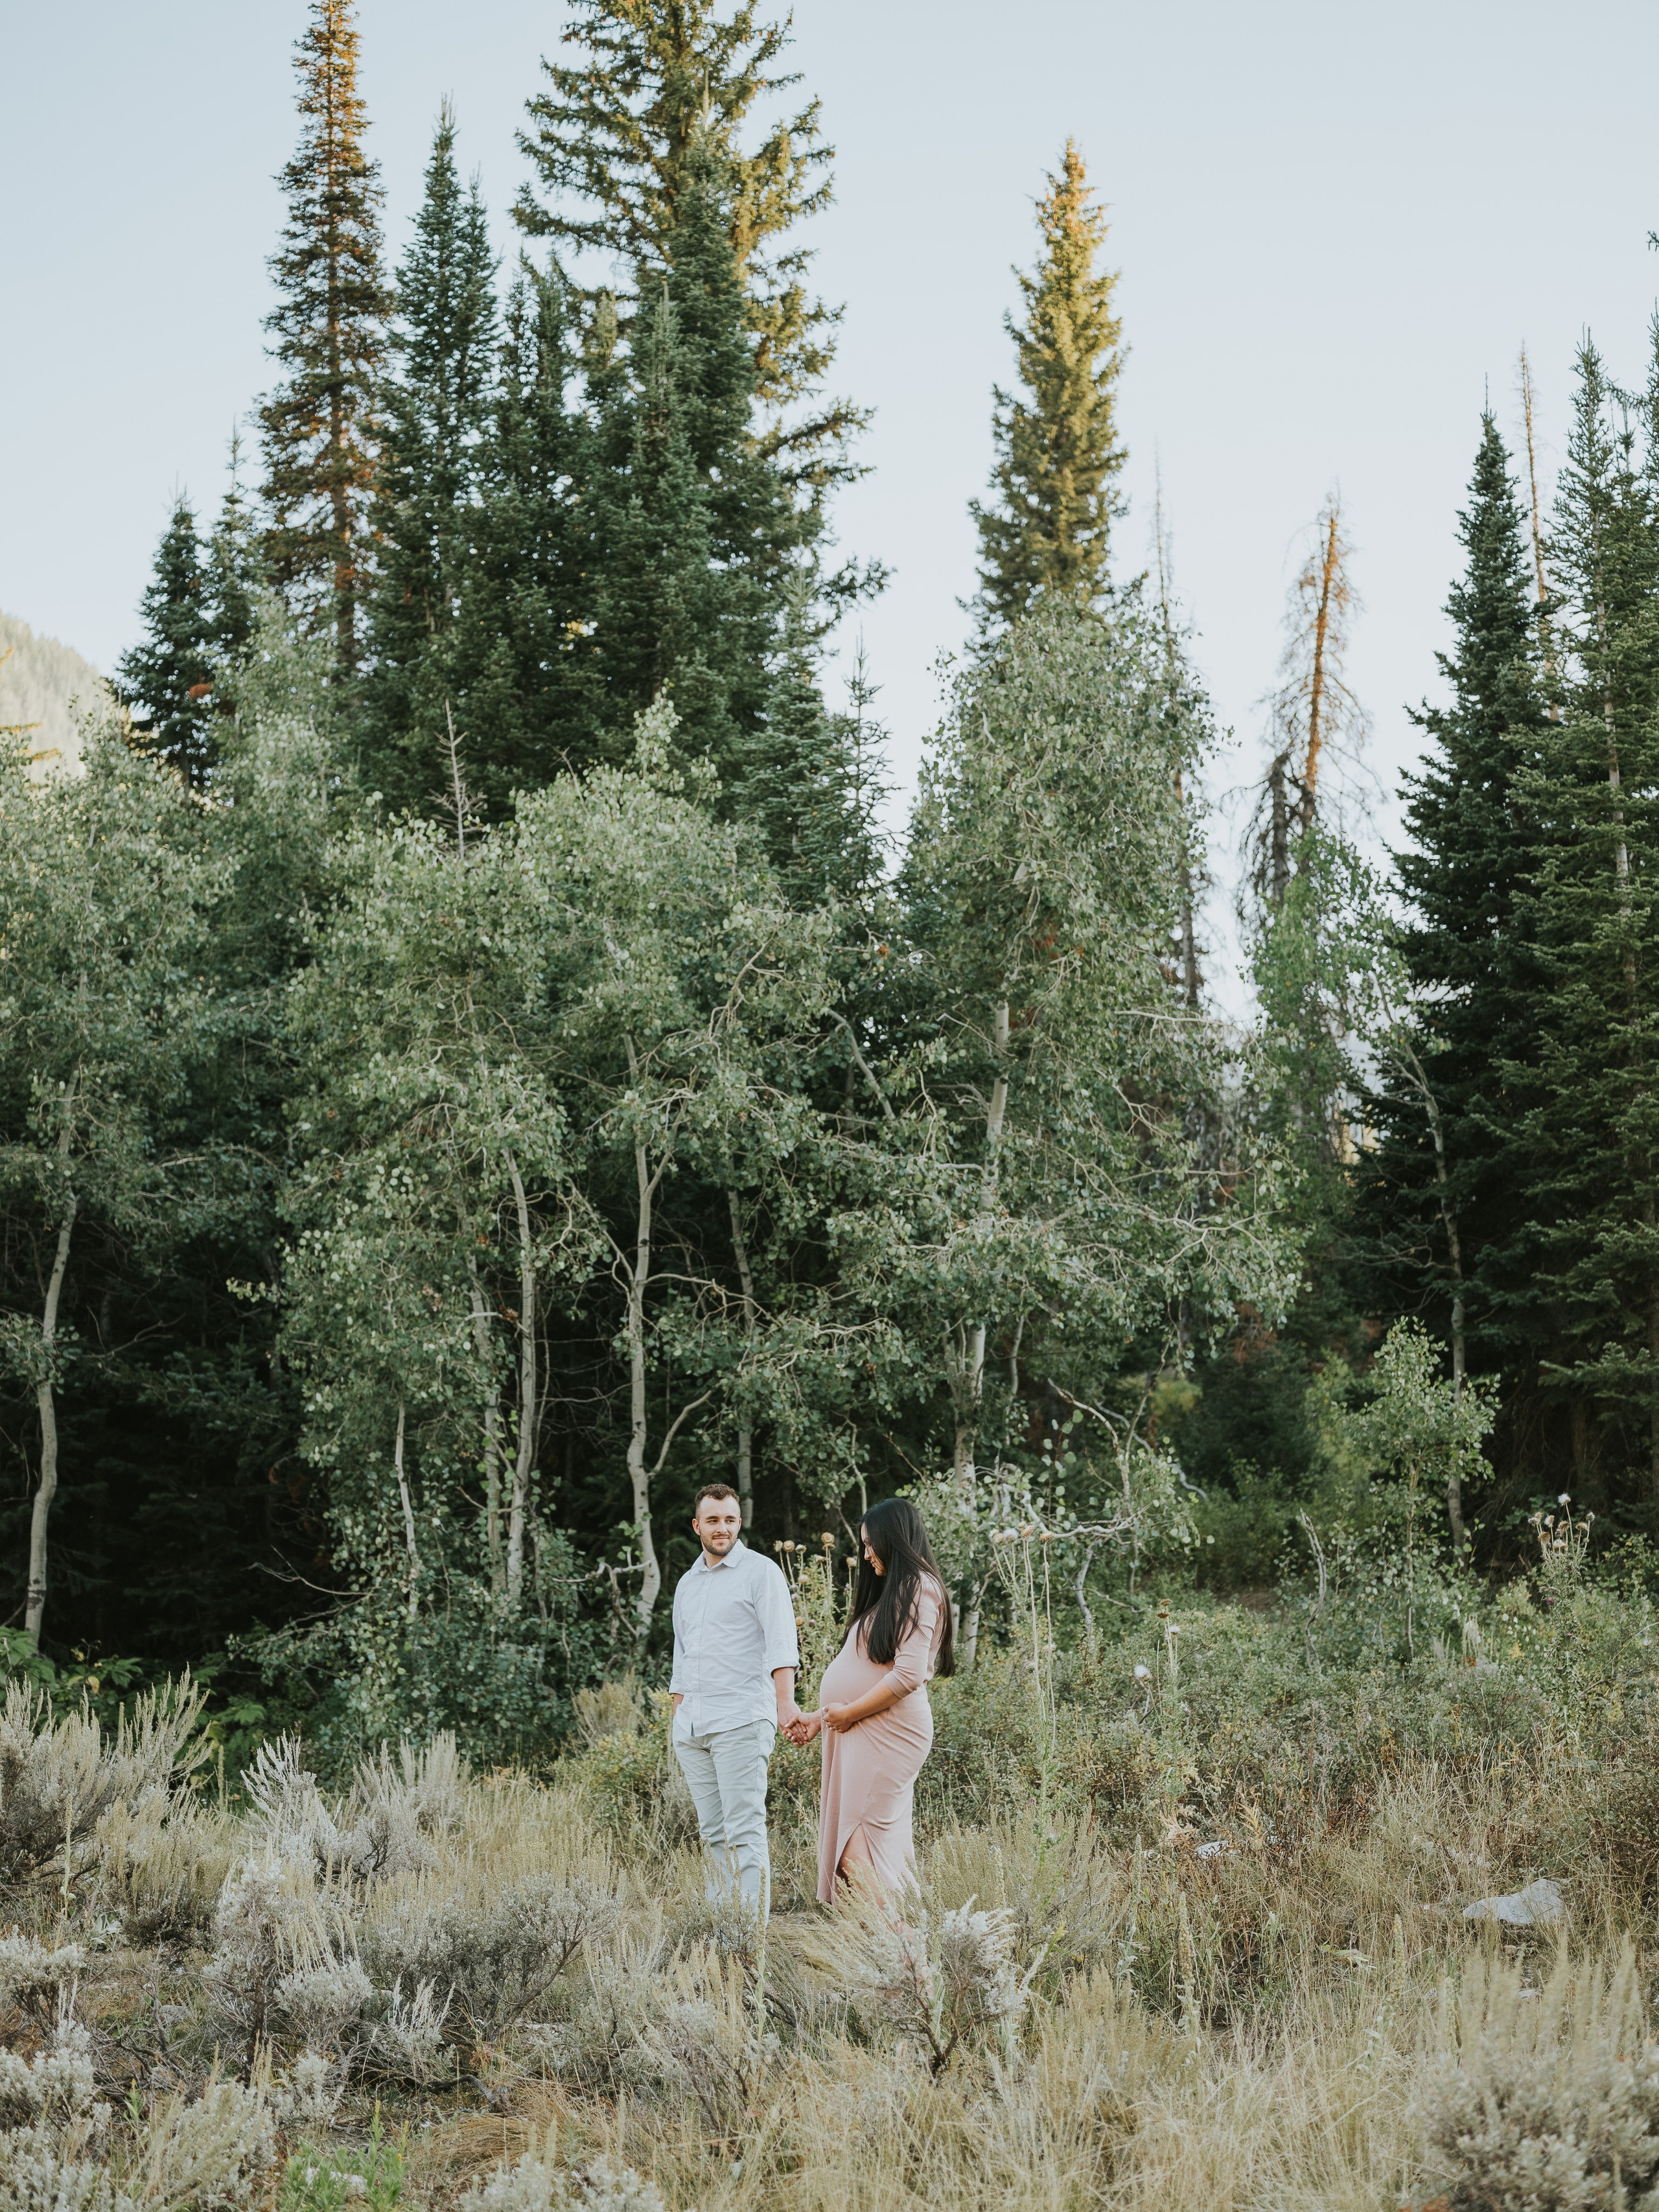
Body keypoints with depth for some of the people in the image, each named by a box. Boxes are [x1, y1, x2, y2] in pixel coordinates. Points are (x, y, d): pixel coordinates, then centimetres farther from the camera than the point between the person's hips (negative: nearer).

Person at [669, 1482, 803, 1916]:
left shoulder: (761, 1571, 0)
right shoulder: (687, 1583, 20)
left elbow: (781, 1644, -10)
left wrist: (785, 1702, -23)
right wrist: (677, 1720, 20)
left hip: (741, 1721, -6)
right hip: (690, 1728, 6)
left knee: (744, 1831, -10)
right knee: (713, 1833, 7)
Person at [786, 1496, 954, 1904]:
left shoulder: (918, 1590, -8)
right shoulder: (894, 1592, 22)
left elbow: (909, 1675, -18)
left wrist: (850, 1713, -10)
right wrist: (820, 1717, 18)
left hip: (886, 1734, -9)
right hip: (861, 1734, 9)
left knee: (860, 1855, -14)